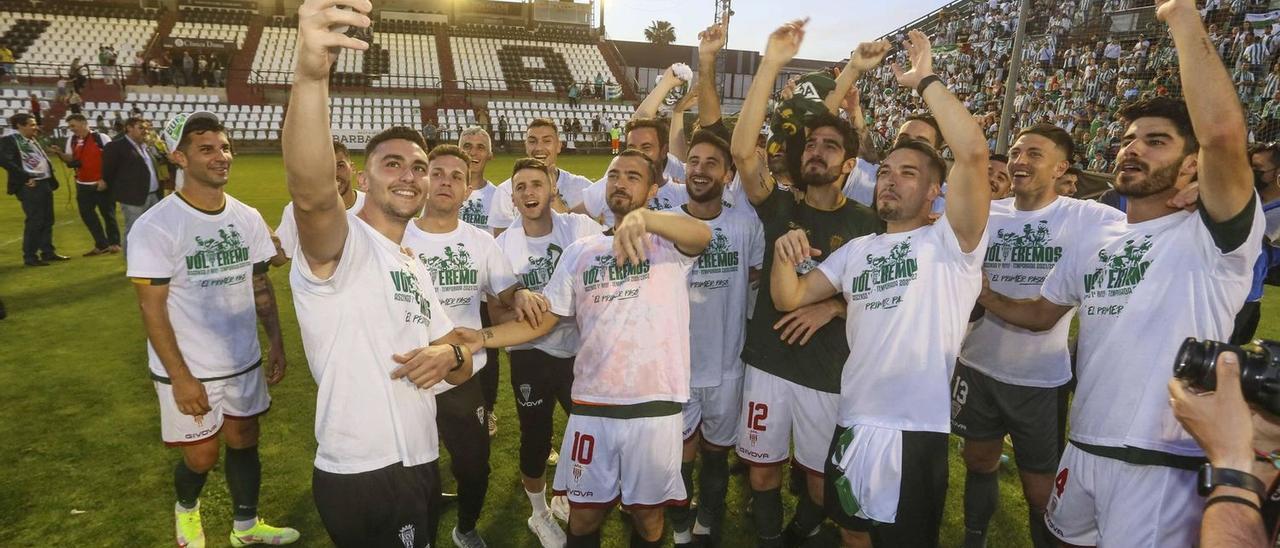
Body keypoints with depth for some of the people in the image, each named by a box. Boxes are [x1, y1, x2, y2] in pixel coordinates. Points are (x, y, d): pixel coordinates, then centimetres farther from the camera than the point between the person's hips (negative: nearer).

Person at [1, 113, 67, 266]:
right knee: (34, 221, -6)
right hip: (30, 186, -8)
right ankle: (30, 257, 3)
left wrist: (51, 180, 12)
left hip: (45, 183, 8)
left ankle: (48, 252, 21)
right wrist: (26, 177, -19)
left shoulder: (32, 140, 17)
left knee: (47, 220, 12)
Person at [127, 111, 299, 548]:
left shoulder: (247, 218, 0)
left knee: (244, 442, 16)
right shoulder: (155, 226, -16)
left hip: (244, 362, 4)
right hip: (188, 370, -4)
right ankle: (186, 511, 43)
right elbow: (151, 308, -14)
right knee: (201, 456, 10)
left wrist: (276, 343, 4)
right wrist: (180, 377, -16)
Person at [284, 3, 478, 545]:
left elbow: (460, 361, 15)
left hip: (421, 467, 8)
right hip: (361, 481, -8)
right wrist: (310, 75, -51)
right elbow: (312, 194, -36)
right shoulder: (341, 243, -12)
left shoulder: (415, 268, 14)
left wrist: (449, 356, -10)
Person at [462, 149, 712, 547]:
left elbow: (703, 234, -26)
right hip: (591, 405, 3)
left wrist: (643, 217, -45)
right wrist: (482, 337, -8)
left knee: (647, 514, 15)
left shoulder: (669, 243, -2)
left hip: (655, 406, -2)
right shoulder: (580, 251, 8)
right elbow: (541, 320, 8)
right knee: (583, 514, 15)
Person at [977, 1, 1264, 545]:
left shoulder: (1211, 237, -12)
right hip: (1083, 448, 7)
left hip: (1163, 464, -6)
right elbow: (1040, 314, 19)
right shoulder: (1092, 241, 9)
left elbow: (1222, 129, -31)